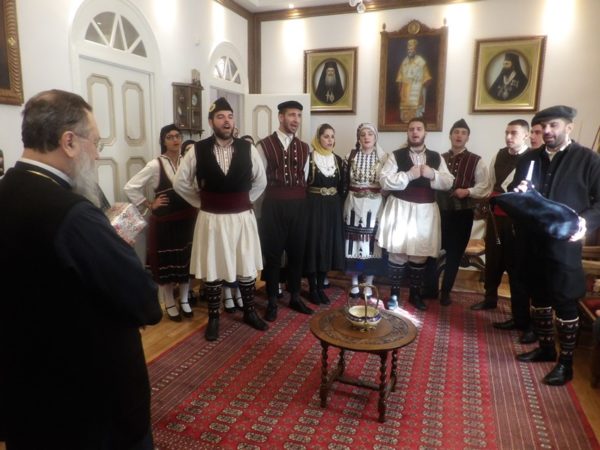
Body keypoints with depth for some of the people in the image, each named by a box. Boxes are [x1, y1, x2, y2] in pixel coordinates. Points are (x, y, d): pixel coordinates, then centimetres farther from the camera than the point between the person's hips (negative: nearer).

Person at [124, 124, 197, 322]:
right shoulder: (155, 165, -9)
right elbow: (130, 187, -8)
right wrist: (149, 205, -8)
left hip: (188, 219, 3)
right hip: (164, 222, -3)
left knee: (186, 261, 11)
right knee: (166, 263, 6)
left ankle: (184, 301, 28)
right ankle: (170, 304, 23)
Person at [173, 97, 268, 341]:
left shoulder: (247, 148, -2)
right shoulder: (198, 150, -6)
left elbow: (260, 181, 11)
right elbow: (180, 182, 4)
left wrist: (244, 201, 8)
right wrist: (201, 202, 3)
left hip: (243, 217, 1)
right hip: (211, 218, -1)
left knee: (247, 268, 12)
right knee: (212, 270, 10)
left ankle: (249, 312, 32)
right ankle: (213, 318, 27)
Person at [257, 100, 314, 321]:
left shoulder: (304, 147, 10)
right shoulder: (265, 145, -5)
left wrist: (297, 196, 10)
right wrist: (276, 194, 3)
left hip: (298, 205, 4)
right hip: (274, 205, -4)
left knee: (297, 252, 12)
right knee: (273, 253, 5)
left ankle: (295, 297, 28)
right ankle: (272, 301, 19)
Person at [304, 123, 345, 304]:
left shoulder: (338, 160, 9)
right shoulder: (309, 158, -6)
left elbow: (341, 187, 13)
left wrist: (339, 205, 7)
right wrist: (306, 205, -10)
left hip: (333, 208, 5)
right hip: (313, 206, -5)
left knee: (328, 245, 7)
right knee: (313, 245, 0)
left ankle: (321, 286, 19)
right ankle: (312, 288, 12)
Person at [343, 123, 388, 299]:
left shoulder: (383, 157, 0)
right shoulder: (351, 156, 3)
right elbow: (344, 181, 4)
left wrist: (383, 201, -5)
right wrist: (350, 197, 0)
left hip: (374, 205, -1)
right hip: (353, 204, 1)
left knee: (371, 241, 3)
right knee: (353, 241, 5)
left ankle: (368, 284, 17)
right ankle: (354, 282, 21)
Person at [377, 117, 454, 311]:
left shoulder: (436, 157, 9)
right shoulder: (396, 155, 0)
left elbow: (449, 183, 4)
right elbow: (384, 181, -10)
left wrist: (433, 174, -13)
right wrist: (408, 175, -19)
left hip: (425, 210, 3)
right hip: (401, 208, -3)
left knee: (420, 254, 10)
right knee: (398, 253, 1)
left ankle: (415, 294, 26)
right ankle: (394, 294, 16)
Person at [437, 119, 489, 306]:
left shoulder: (476, 161, 1)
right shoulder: (440, 158, 9)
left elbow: (483, 188, -4)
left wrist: (467, 191, -20)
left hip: (463, 214, -1)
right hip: (440, 211, 1)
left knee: (455, 254, 8)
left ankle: (445, 292, 23)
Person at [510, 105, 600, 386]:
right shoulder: (529, 159, 10)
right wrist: (516, 194, -8)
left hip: (564, 245, -4)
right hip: (533, 243, 5)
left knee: (565, 303, 3)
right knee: (539, 297, 15)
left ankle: (566, 362, 17)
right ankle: (545, 347, 32)